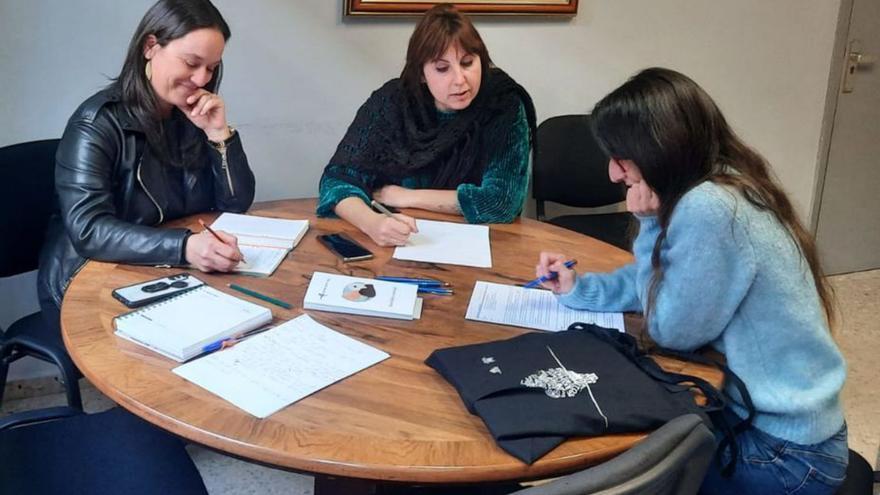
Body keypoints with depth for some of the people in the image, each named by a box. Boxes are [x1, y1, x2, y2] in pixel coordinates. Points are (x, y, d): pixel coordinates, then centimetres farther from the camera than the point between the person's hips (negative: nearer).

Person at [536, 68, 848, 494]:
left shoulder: (709, 209, -29)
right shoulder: (726, 188, 1)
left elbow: (670, 330, -16)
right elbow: (661, 285, 14)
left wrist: (650, 224, -14)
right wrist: (578, 289, 4)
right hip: (762, 411, 8)